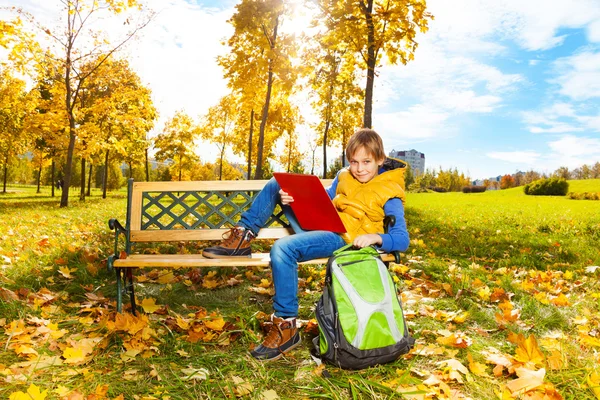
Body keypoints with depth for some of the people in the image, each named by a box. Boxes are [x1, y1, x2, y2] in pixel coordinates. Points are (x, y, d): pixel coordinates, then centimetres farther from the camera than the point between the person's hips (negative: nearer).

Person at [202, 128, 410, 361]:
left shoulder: (389, 194, -9)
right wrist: (295, 198, -4)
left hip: (343, 239, -8)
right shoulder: (345, 176, 8)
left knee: (283, 248, -34)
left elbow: (402, 239, -13)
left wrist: (375, 237, -34)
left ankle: (287, 326, -21)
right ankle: (241, 238, 9)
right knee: (277, 184, 10)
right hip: (319, 224, 8)